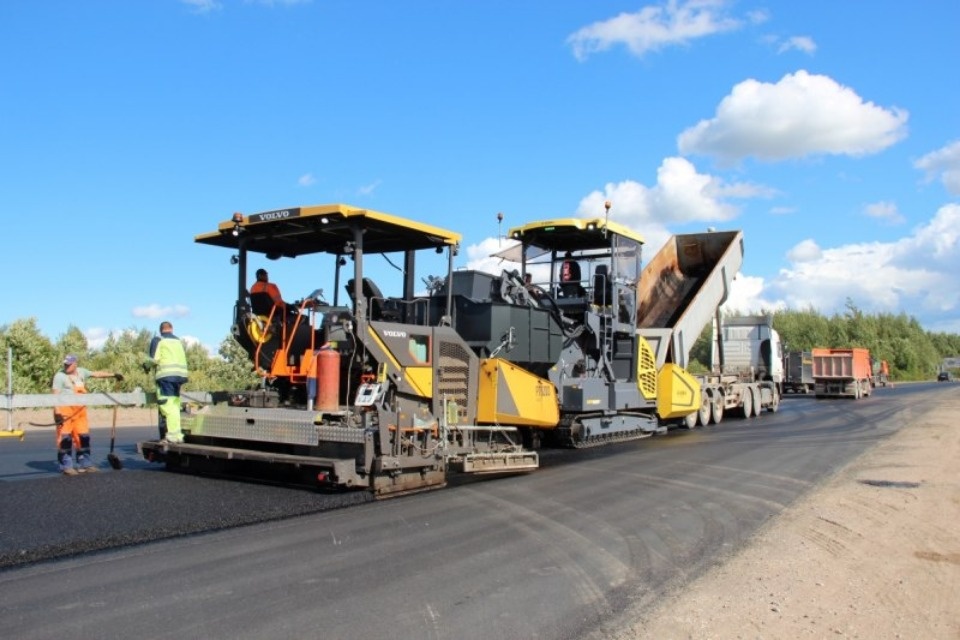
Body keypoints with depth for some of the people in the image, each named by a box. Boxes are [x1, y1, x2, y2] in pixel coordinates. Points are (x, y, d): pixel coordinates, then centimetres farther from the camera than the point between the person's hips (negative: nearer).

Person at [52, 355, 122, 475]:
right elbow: (56, 395, -11)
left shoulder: (81, 372, 12)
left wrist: (113, 374, 26)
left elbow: (96, 374, 25)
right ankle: (66, 466, 0)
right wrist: (57, 412, -18)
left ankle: (84, 463, 18)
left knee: (83, 437, 8)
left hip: (79, 410, 6)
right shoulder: (60, 376, -6)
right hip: (65, 410, -6)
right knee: (65, 438, -7)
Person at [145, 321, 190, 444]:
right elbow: (182, 359, 15)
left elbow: (154, 359, -6)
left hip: (166, 375, -6)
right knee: (175, 405, 12)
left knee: (167, 406, -8)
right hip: (180, 374, 7)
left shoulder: (158, 340, 3)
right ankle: (176, 434, 12)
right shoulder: (178, 341, 22)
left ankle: (173, 435, -15)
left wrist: (147, 365, 11)